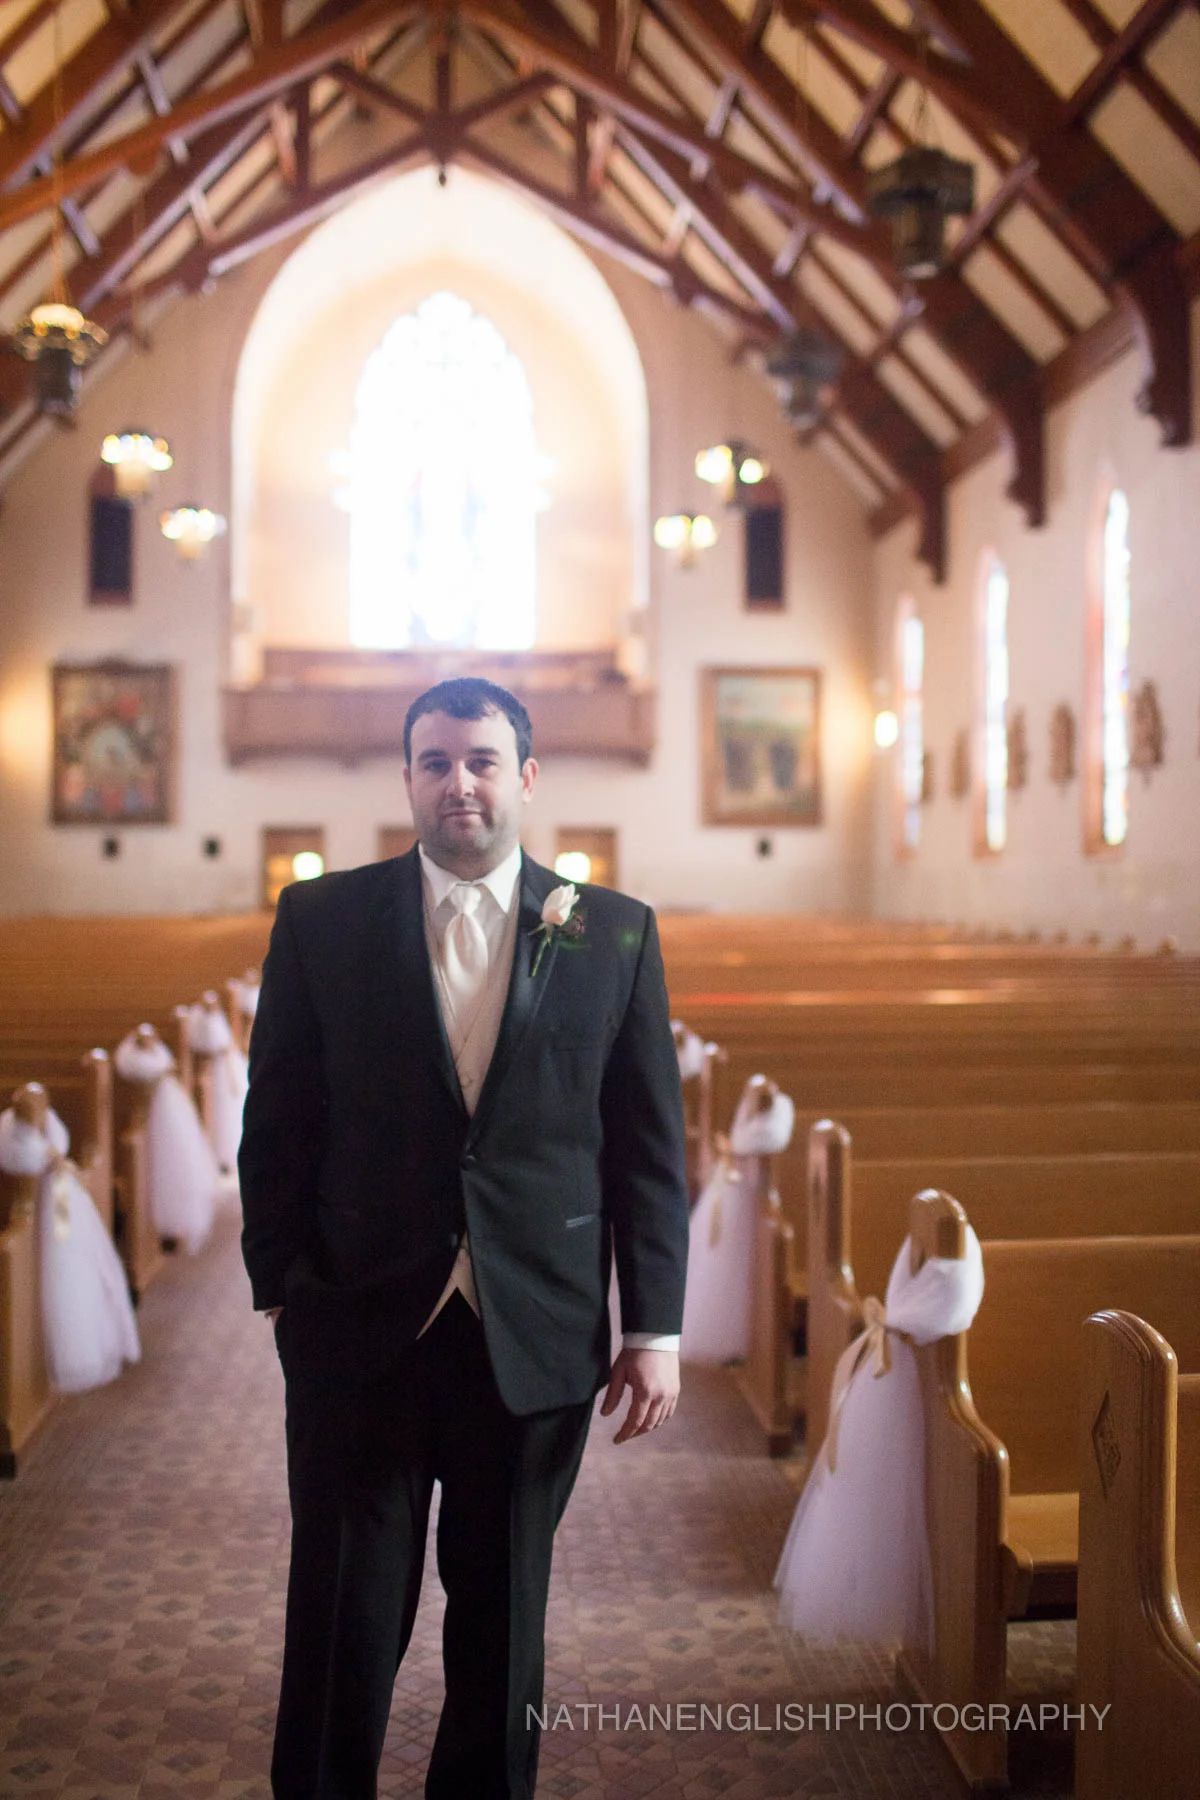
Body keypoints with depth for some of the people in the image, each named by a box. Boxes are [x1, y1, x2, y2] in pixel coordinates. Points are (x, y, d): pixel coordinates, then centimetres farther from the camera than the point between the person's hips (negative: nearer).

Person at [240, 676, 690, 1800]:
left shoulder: (614, 934, 2)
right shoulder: (322, 920, 1)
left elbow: (649, 1146, 2)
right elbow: (276, 1124, 4)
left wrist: (655, 1328, -1)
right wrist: (279, 1290, 1)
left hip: (539, 1335, 1)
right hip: (361, 1328, 0)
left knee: (502, 1618, 15)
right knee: (343, 1621, 10)